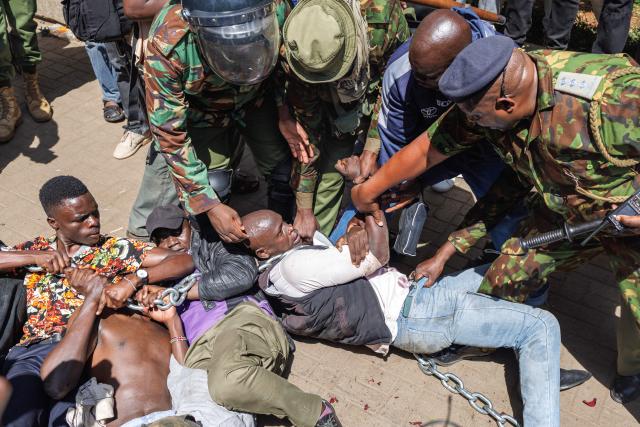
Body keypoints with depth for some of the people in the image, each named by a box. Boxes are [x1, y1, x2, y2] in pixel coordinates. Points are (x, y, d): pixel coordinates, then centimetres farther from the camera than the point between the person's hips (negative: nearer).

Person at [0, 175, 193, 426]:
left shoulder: (116, 250, 12)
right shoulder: (36, 249, 21)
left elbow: (183, 260, 3)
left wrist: (133, 279, -13)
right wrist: (33, 257, 0)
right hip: (32, 351, 2)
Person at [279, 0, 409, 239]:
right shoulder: (298, 52, -31)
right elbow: (305, 127, -23)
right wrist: (304, 211, -18)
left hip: (377, 98, 0)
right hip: (333, 105, 0)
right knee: (327, 173, -9)